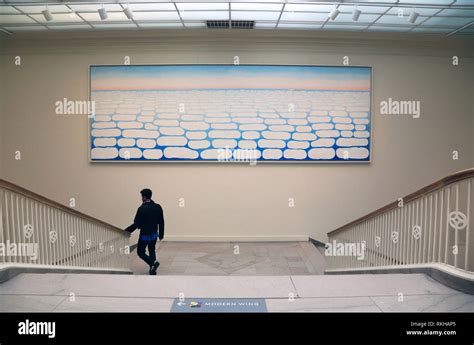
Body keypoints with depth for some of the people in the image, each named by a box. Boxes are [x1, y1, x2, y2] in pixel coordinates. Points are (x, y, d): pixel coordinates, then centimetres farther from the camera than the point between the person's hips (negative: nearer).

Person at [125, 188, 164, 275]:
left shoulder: (142, 209, -20)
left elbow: (136, 224, -18)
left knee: (140, 252, 11)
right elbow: (161, 222, 2)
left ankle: (153, 262, -9)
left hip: (145, 235, -6)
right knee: (152, 251, 21)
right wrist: (161, 234, 13)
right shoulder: (158, 207, -3)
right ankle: (153, 270, 19)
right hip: (154, 234, 6)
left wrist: (126, 231, -6)